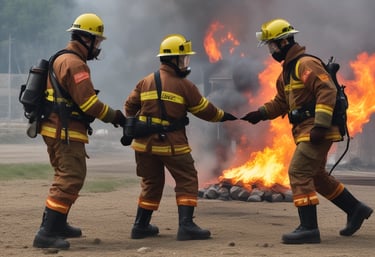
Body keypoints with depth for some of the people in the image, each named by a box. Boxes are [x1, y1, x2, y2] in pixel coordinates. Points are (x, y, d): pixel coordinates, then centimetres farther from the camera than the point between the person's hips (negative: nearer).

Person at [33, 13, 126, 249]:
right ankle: (47, 233, -17)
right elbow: (89, 103, -20)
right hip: (66, 133, -11)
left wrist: (109, 115, 14)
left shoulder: (62, 60, 17)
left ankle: (57, 224, 31)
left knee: (67, 177, 22)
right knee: (70, 180, -12)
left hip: (55, 130, 11)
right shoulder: (75, 64, -16)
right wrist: (114, 115, -7)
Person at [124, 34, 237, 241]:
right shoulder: (184, 85, -7)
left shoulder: (146, 82, 7)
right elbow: (204, 109, 1)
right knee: (187, 181, 4)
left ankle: (141, 226, 20)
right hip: (172, 144, -5)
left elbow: (130, 106, 13)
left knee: (151, 183, 18)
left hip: (145, 142, 5)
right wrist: (222, 116, 18)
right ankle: (186, 226, -6)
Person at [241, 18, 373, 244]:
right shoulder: (288, 70, 18)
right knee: (317, 176, 19)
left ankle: (309, 228, -12)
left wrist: (321, 125, -28)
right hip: (306, 131, 11)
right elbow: (281, 102, 24)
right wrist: (260, 114, 8)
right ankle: (356, 209, 31)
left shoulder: (305, 64, -15)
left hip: (317, 131, -11)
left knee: (299, 173, -13)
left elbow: (327, 91, -24)